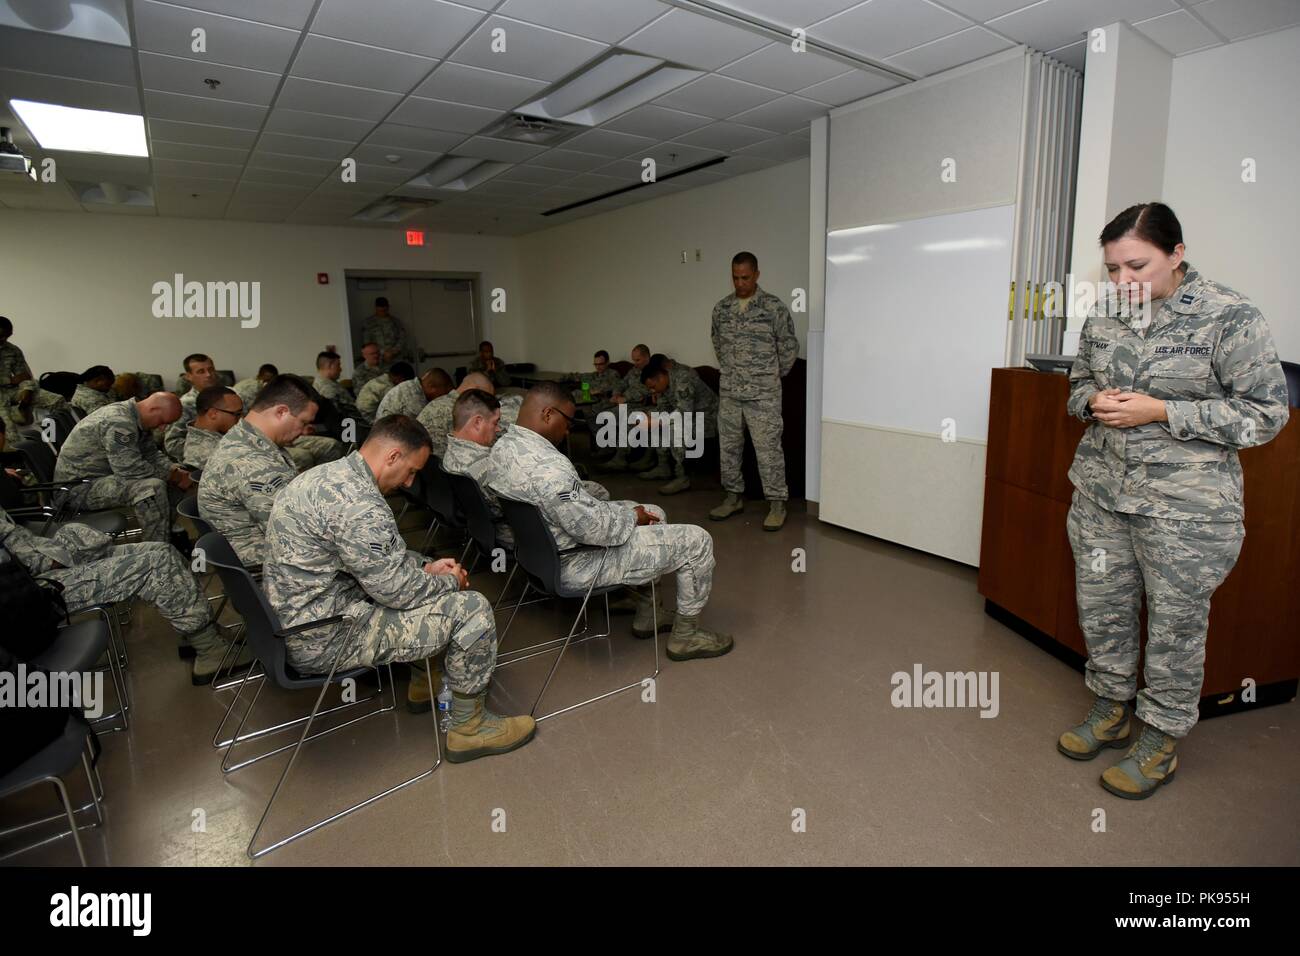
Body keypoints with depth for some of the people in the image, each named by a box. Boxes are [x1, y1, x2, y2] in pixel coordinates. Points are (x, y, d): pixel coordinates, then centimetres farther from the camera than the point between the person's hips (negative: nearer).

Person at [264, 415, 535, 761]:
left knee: (419, 580, 23)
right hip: (323, 640, -10)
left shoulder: (327, 474, 6)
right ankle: (468, 727, 7)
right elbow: (397, 590, -22)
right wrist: (450, 581, -4)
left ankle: (424, 680, 33)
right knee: (472, 609, -11)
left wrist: (426, 566, 8)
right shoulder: (359, 504, -28)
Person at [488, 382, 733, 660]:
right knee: (696, 541, -3)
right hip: (575, 565, -10)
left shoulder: (502, 446, 0)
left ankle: (645, 616, 31)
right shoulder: (547, 465, -32)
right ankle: (685, 636, 16)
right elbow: (594, 529, -28)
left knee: (654, 514, 24)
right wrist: (632, 516, -8)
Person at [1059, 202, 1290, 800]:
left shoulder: (1229, 317, -10)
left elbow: (1266, 413, -10)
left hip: (1185, 506, -5)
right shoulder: (1105, 315, 5)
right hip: (1100, 491, 5)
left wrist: (1160, 411, -19)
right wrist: (1094, 403, -6)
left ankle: (1160, 740, 26)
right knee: (1100, 608, 15)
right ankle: (1112, 711, 36)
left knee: (1175, 622, 8)